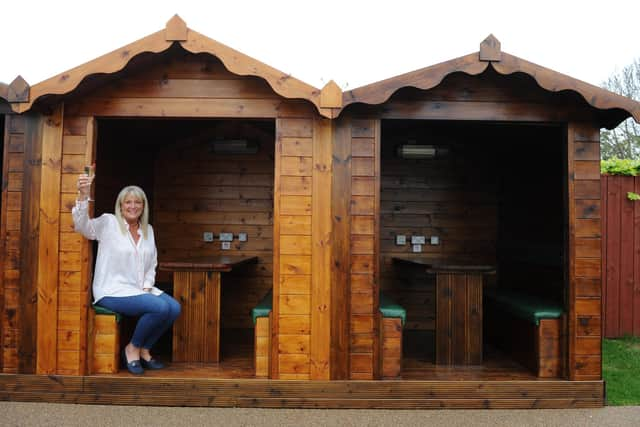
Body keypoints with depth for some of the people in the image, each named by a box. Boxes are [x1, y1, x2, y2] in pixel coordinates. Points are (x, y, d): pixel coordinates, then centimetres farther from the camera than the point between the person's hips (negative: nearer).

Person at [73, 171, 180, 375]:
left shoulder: (148, 230, 14)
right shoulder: (108, 222, -3)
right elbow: (83, 225, -22)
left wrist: (147, 286, 1)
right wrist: (83, 195, -37)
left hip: (139, 289, 6)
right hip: (112, 291, -6)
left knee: (174, 308, -17)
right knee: (160, 308, -27)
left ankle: (144, 350, 5)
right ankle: (132, 348, -1)